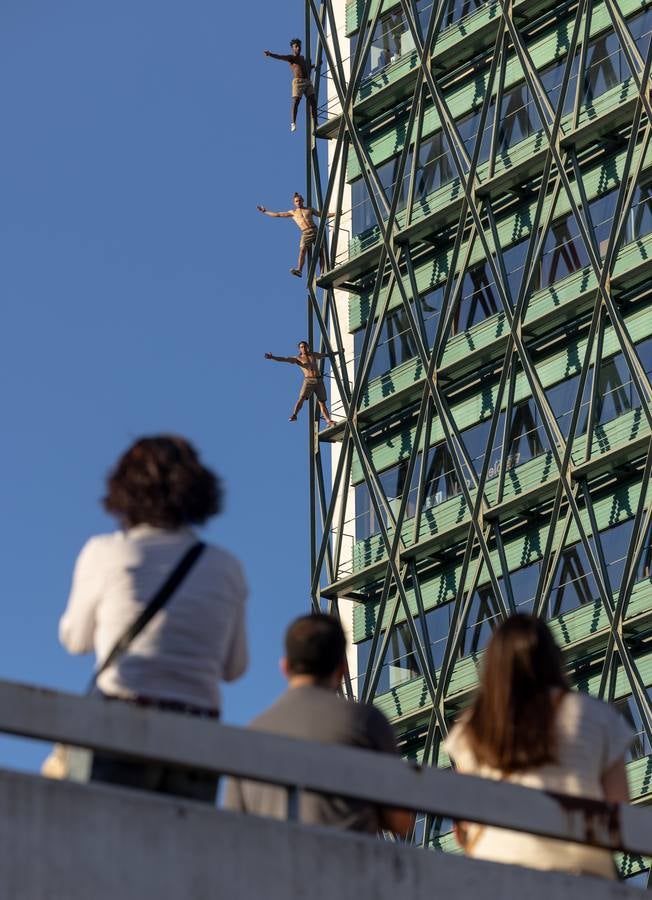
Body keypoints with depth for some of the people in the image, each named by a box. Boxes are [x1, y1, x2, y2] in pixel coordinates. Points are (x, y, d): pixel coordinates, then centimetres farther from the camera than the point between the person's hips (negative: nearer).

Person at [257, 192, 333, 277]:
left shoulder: (309, 209, 20)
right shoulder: (292, 212, 17)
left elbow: (323, 215, 22)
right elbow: (278, 215, 17)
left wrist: (335, 213, 13)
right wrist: (265, 211, 16)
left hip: (315, 230, 1)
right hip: (305, 233, -1)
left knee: (321, 252, -7)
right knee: (302, 249, -24)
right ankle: (299, 270, -39)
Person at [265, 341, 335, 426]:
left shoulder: (314, 355, 18)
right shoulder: (298, 359, 7)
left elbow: (326, 355, 35)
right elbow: (284, 359, -4)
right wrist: (272, 357, -18)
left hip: (319, 381, 3)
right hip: (308, 380, -3)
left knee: (322, 403, 0)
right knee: (301, 398, -24)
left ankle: (329, 421, -5)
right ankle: (294, 415, -33)